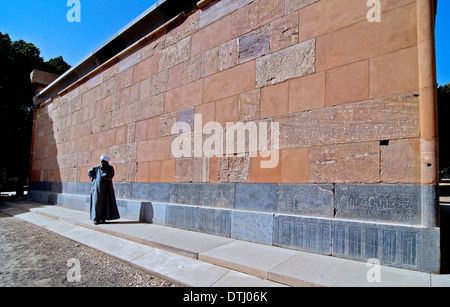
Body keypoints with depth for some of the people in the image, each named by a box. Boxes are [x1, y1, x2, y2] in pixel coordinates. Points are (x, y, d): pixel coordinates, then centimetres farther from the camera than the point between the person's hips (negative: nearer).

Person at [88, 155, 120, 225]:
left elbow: (110, 176, -14)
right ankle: (96, 219, 2)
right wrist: (92, 178, 7)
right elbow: (89, 171, 20)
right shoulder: (97, 168, 7)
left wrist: (103, 170, -12)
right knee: (97, 203, -3)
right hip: (98, 188, 1)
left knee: (105, 203, -1)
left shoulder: (110, 168, 1)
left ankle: (103, 218, 7)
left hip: (106, 188, -1)